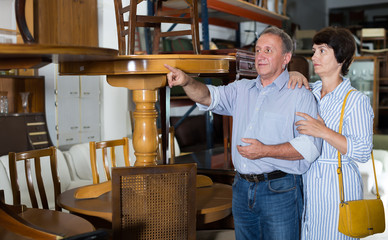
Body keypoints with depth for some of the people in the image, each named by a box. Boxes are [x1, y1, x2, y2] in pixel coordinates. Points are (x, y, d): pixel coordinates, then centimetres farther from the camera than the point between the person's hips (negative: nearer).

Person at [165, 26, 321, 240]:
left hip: (279, 191, -5)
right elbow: (209, 96, 1)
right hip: (242, 188, 5)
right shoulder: (242, 89, 13)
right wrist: (186, 82, -19)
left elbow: (309, 147, -13)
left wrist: (265, 151, -19)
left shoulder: (300, 96, -5)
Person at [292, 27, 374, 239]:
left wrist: (324, 132, -24)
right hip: (306, 180, 5)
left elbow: (363, 152, -15)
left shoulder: (356, 101, -11)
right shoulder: (309, 92, 6)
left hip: (338, 184, -5)